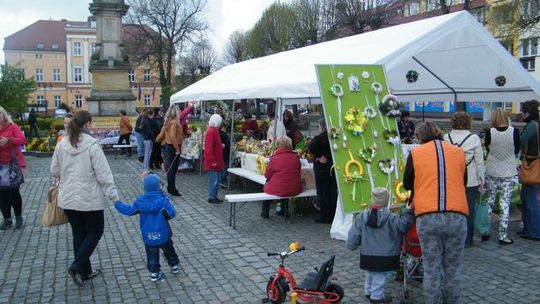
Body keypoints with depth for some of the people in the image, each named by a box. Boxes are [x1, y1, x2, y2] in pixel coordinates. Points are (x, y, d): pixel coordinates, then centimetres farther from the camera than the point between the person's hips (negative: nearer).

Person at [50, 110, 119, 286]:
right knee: (95, 232, 11)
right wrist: (113, 195, -10)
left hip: (68, 198, 6)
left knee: (79, 234, 15)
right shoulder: (92, 144, -16)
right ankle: (77, 267, 0)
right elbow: (103, 173, -16)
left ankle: (85, 271, 25)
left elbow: (54, 171, 12)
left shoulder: (62, 144, 2)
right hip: (89, 198, -6)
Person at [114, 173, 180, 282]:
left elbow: (128, 210, 3)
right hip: (163, 234, -1)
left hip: (148, 236, 2)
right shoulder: (163, 200, -15)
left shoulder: (140, 202, -7)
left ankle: (154, 272, 14)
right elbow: (172, 213, -17)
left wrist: (117, 204, 18)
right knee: (168, 250, 19)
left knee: (152, 254, 13)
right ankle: (175, 266, 34)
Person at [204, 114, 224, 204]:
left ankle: (214, 196, 23)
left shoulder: (215, 131, 13)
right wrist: (212, 161, -21)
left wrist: (221, 146, 7)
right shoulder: (210, 131, -17)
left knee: (217, 179, 14)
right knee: (213, 180, -3)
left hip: (217, 161, 10)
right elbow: (209, 148, -21)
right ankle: (211, 197, 6)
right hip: (212, 162, -10)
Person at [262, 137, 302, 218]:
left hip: (278, 190, -3)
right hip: (295, 190, 4)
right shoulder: (296, 157, -3)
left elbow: (267, 175, -3)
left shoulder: (274, 159, -14)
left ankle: (265, 213, 34)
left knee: (266, 184, 27)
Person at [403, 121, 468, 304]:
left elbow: (407, 184, 15)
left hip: (427, 217, -1)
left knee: (432, 268, 8)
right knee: (454, 267, 14)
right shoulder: (458, 152, 12)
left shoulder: (416, 153, 5)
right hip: (457, 217, 2)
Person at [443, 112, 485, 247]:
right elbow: (479, 162, -2)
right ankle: (467, 240, 15)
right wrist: (481, 180, 7)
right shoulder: (474, 138, -6)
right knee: (469, 211, 8)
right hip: (471, 181, -2)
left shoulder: (446, 138, -2)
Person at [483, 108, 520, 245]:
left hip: (491, 171, 1)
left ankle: (485, 232, 18)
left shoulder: (489, 132, -9)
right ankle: (503, 236, 5)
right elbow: (517, 150, 3)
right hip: (508, 173, 0)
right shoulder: (514, 131, -9)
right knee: (505, 204, 4)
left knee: (489, 201, 12)